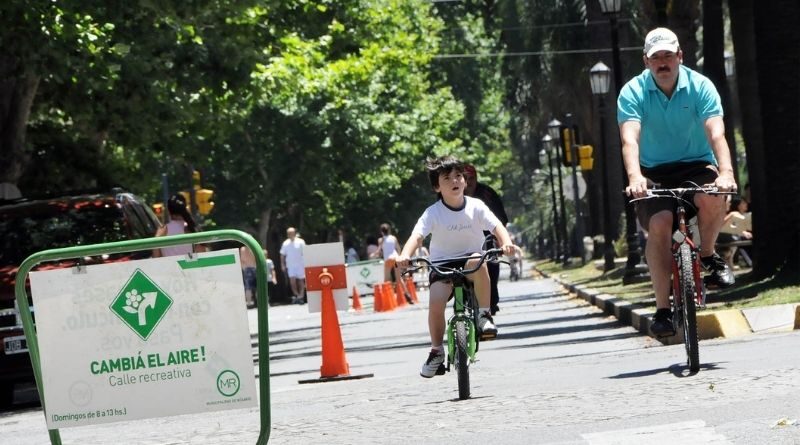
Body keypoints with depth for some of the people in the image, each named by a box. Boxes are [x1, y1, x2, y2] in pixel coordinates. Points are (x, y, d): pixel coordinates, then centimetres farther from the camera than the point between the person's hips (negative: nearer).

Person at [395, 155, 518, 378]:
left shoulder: (475, 207, -5)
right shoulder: (433, 213, -9)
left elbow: (497, 226, -14)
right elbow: (417, 235, -21)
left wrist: (506, 243, -36)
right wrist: (405, 255, -41)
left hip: (470, 260, 0)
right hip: (442, 265, 0)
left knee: (477, 261, -36)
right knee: (436, 301, -24)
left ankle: (484, 315, -22)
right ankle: (436, 351, -6)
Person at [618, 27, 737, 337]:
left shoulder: (700, 87, -11)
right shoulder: (633, 93, -11)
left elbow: (716, 134, -24)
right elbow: (630, 139, -26)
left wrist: (726, 172, -43)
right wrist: (634, 177, -46)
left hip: (696, 166, 0)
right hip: (654, 172, 0)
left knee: (712, 197, -34)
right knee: (659, 224, -26)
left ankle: (708, 256, -4)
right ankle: (663, 309, -20)